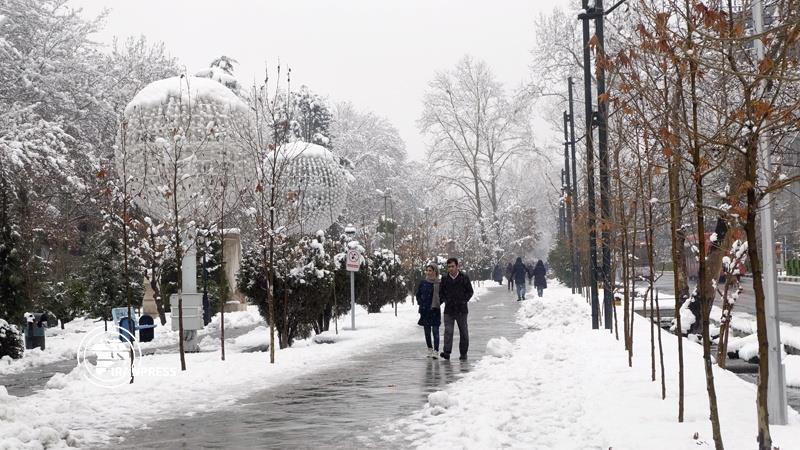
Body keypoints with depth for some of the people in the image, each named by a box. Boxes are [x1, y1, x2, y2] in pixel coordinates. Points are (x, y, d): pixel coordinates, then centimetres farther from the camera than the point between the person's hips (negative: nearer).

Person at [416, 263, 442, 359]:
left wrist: (437, 304, -8)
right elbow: (418, 295, 13)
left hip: (435, 310, -3)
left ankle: (436, 351, -10)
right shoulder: (422, 283, 4)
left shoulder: (438, 283, -3)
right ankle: (429, 349, 20)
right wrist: (421, 304, 2)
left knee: (435, 330, -9)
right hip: (425, 310, 3)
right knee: (427, 331, 9)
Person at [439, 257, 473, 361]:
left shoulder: (464, 277, 0)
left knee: (463, 332, 7)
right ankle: (447, 352, -16)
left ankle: (463, 353, 15)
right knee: (448, 331, -10)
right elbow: (441, 293, 15)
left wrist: (463, 301, -5)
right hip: (449, 309, 1)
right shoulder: (444, 279, 6)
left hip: (461, 309, -1)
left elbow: (470, 291, 6)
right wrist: (445, 300, 0)